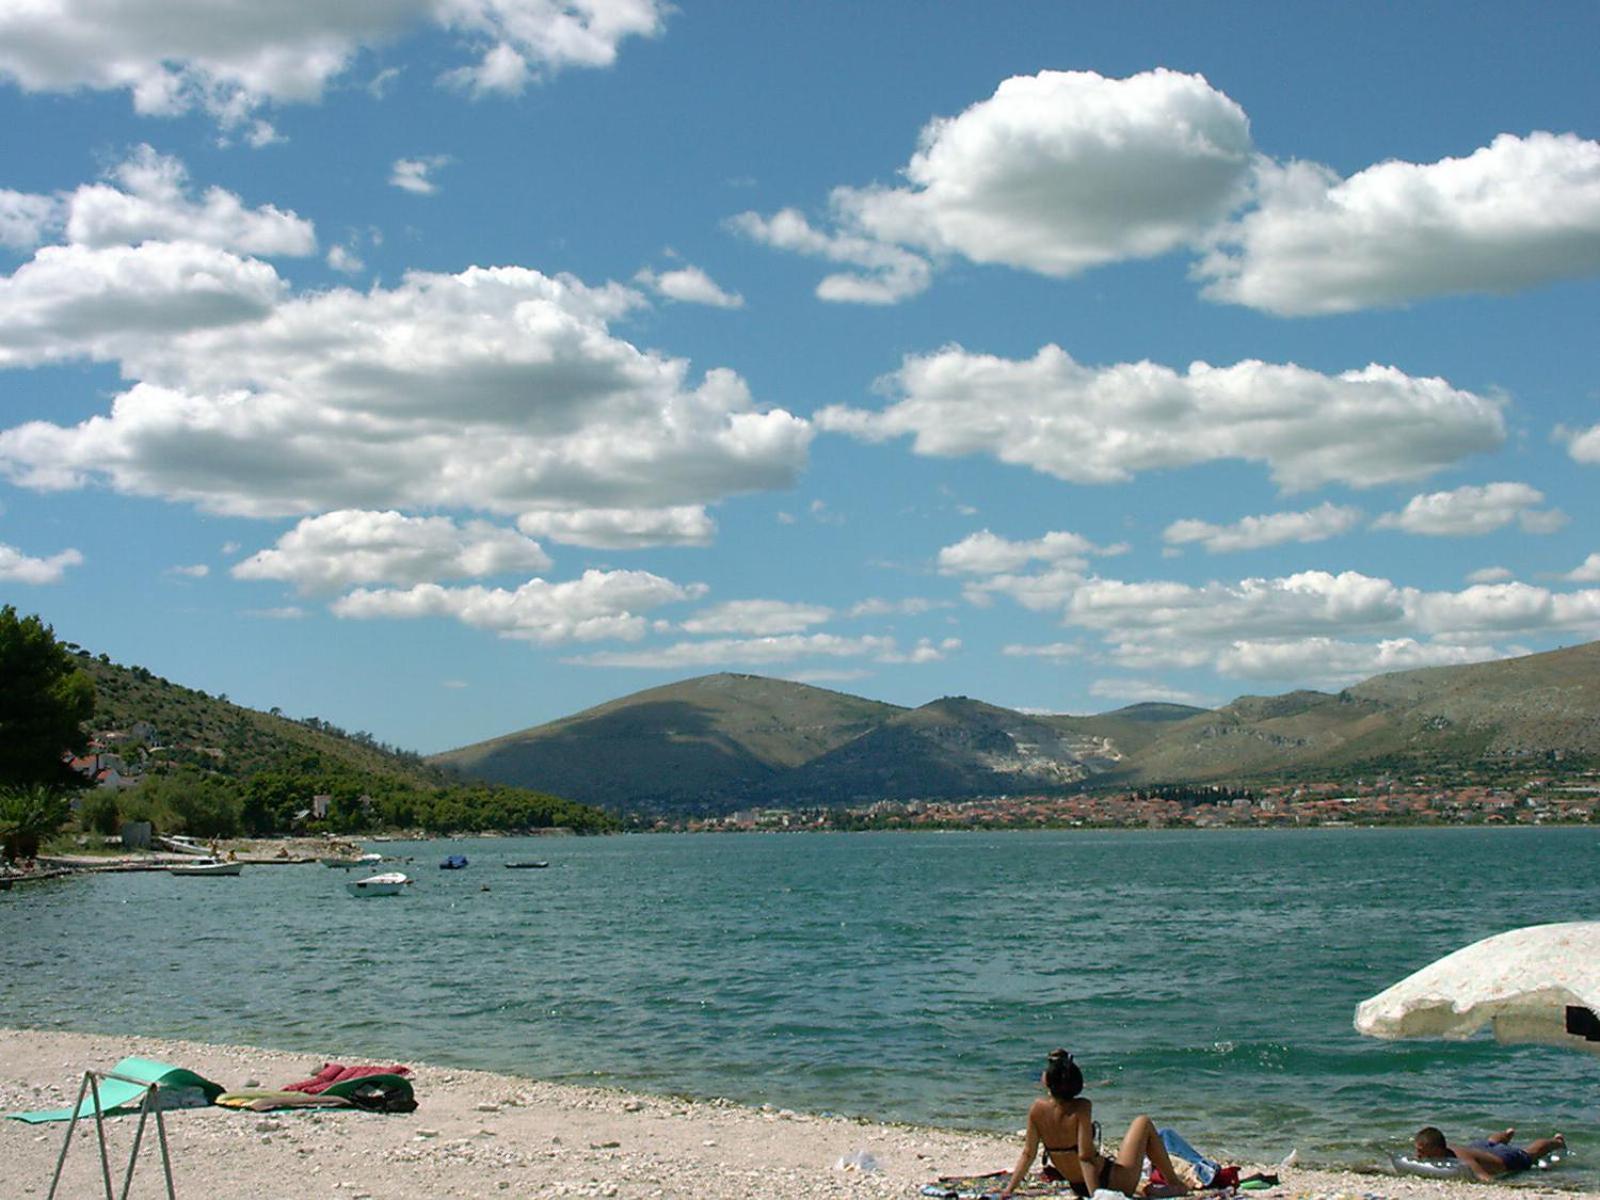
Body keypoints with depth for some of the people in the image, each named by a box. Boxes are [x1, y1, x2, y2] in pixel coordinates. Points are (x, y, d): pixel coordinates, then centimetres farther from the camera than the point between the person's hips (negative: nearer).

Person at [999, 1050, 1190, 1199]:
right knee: (1143, 1123, 15)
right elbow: (1085, 1156, -29)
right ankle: (1176, 1184, 26)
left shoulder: (1038, 1109, -12)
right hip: (1116, 1183, -6)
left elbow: (1028, 1154, -8)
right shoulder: (1081, 1108, -25)